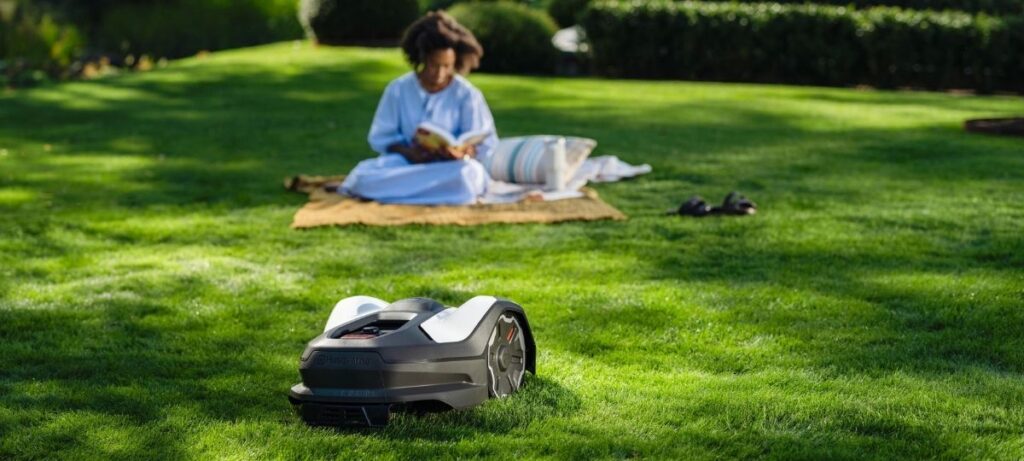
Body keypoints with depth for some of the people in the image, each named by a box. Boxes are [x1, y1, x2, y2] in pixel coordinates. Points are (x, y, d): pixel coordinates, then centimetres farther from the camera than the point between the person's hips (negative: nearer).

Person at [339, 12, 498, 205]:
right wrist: (407, 152, -21)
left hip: (449, 167, 1)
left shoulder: (467, 94, -4)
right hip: (407, 162, -1)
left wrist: (461, 151, -30)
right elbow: (381, 137, 1)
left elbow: (485, 144, -6)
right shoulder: (399, 89, 0)